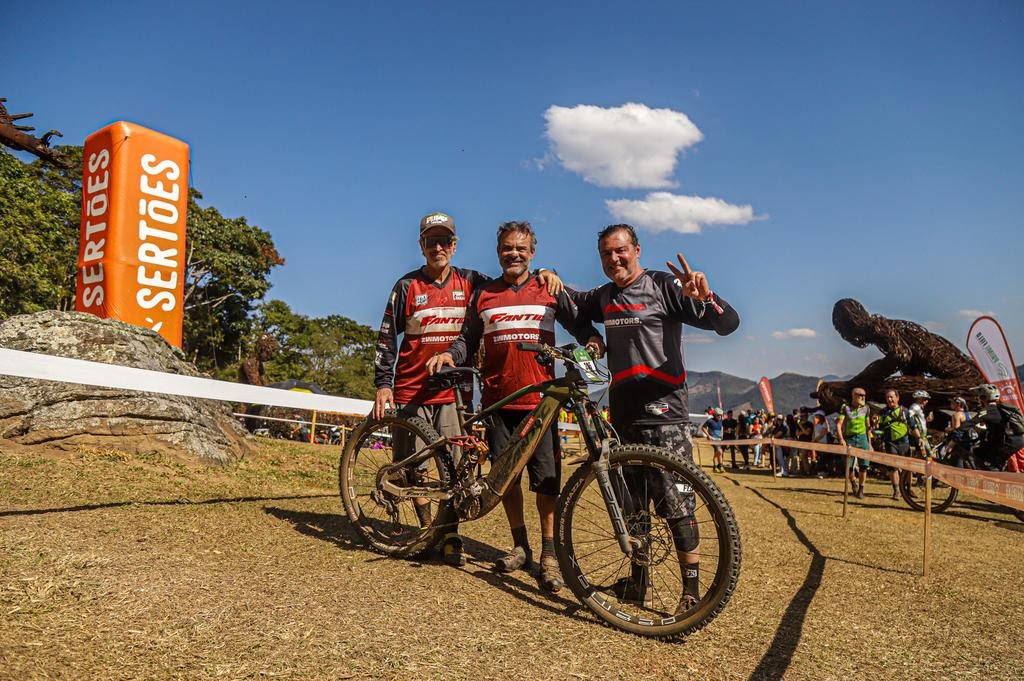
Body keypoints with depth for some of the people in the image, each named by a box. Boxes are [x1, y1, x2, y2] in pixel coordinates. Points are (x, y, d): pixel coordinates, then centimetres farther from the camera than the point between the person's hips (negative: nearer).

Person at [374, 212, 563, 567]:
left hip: (453, 390, 0)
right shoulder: (407, 286, 4)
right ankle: (427, 531, 22)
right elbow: (386, 338, 5)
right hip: (412, 390, 0)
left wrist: (542, 274, -8)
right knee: (415, 466, 4)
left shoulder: (470, 282, 7)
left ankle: (450, 540, 9)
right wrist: (383, 383, -1)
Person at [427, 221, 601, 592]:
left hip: (540, 398, -2)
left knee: (547, 478, -4)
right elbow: (468, 339, 17)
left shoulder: (551, 290, 9)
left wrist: (594, 340, -12)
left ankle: (550, 555, 6)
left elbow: (580, 323, 9)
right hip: (498, 400, 2)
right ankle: (520, 547, 22)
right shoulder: (483, 295, 14)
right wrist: (450, 354, -3)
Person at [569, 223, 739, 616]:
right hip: (623, 411, 6)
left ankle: (692, 592, 3)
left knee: (677, 507, -7)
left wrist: (704, 297, -32)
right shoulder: (604, 297, 15)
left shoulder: (664, 285, -4)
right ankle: (638, 581, 26)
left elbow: (728, 323, -9)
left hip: (663, 411, -6)